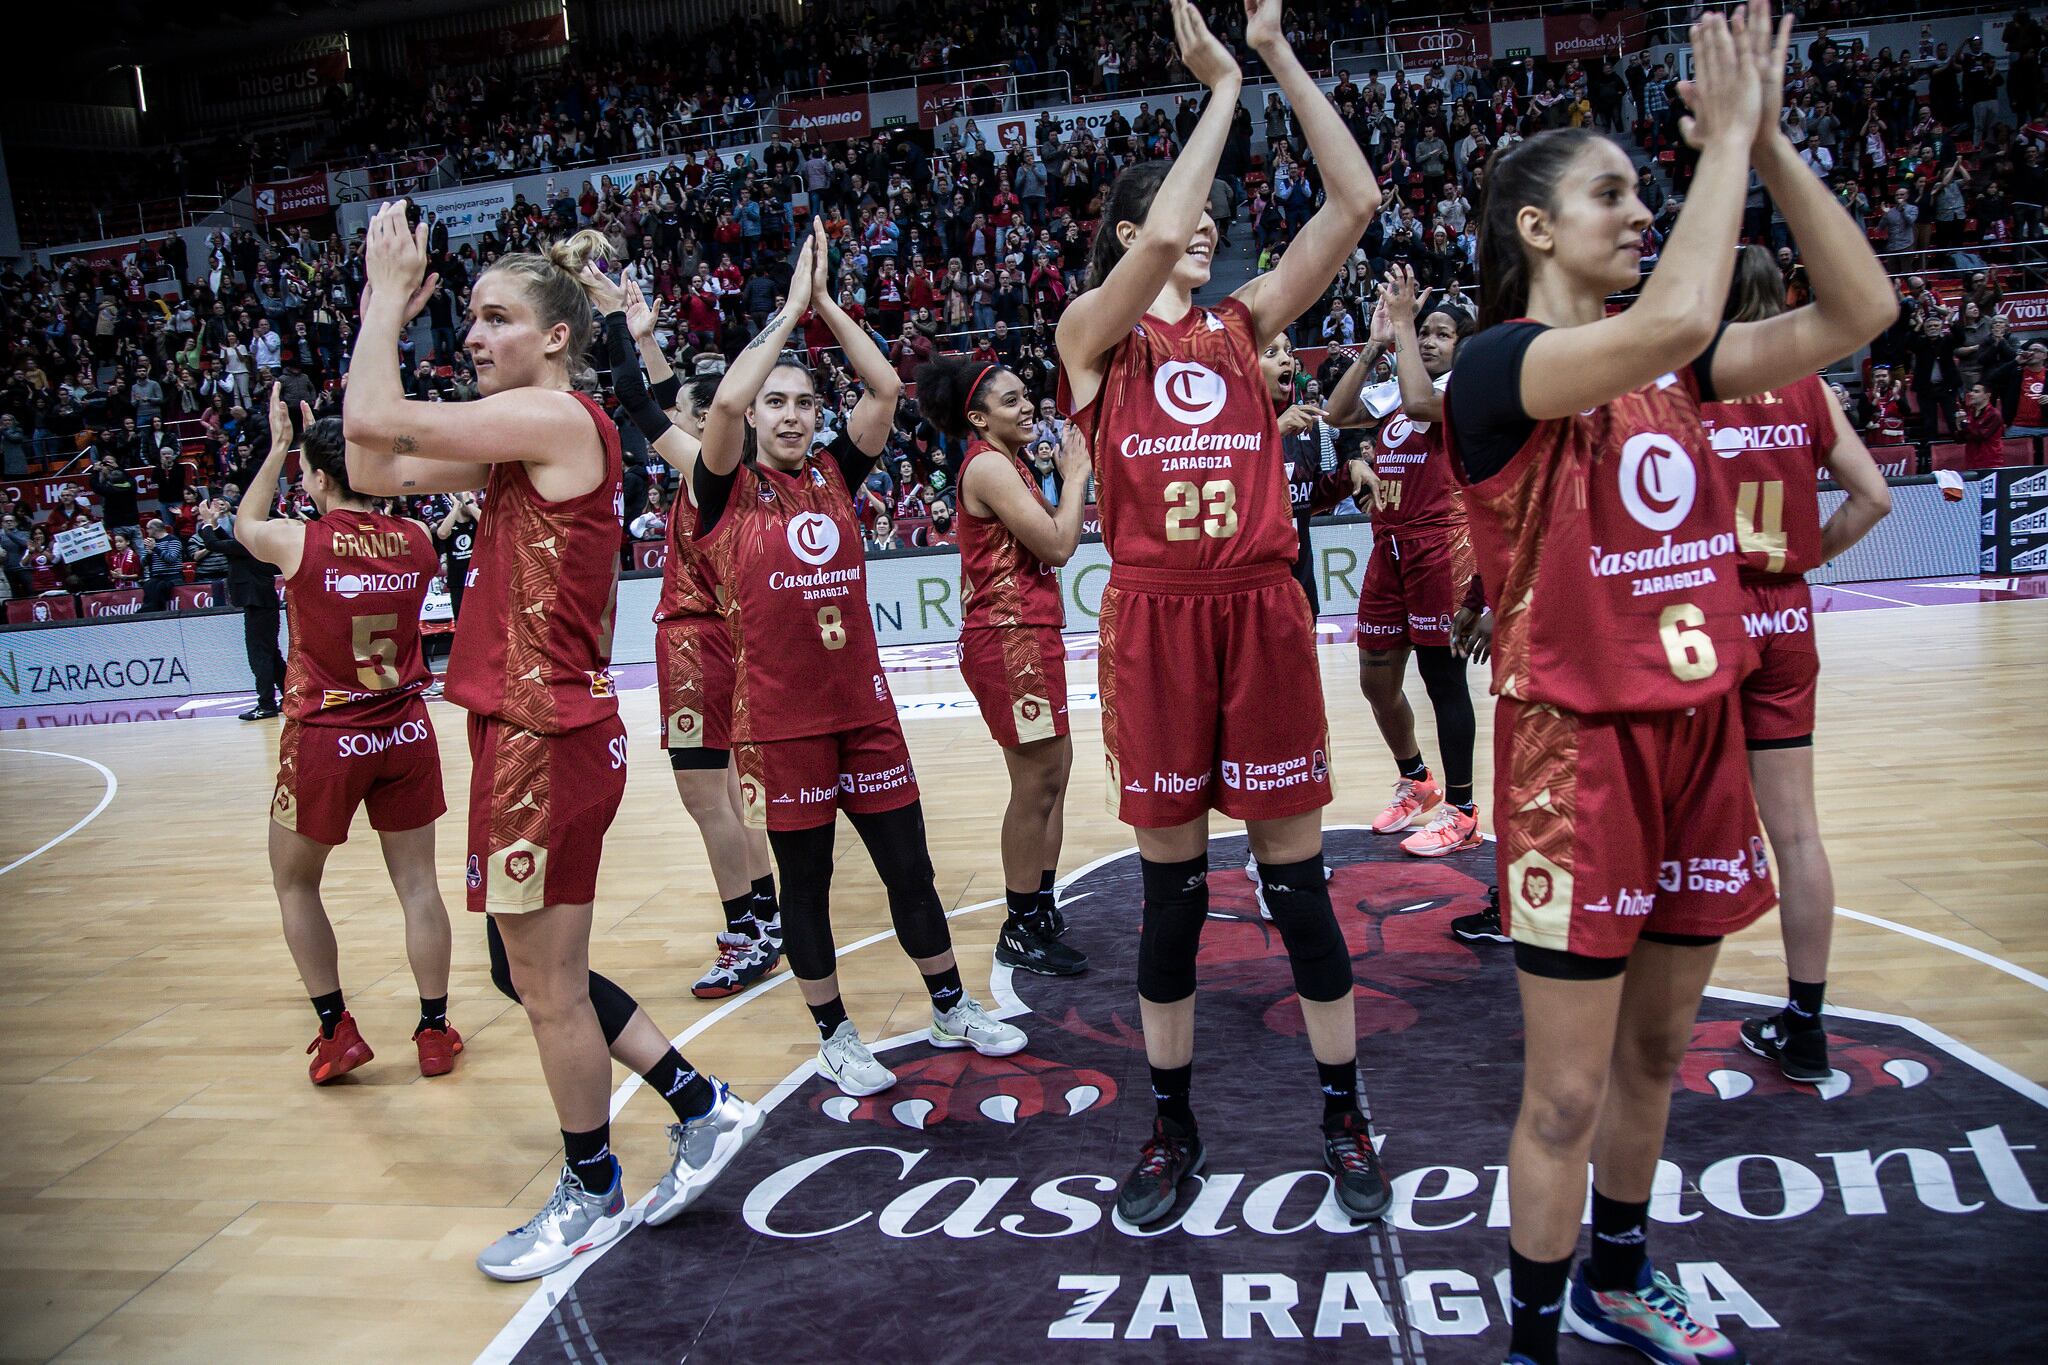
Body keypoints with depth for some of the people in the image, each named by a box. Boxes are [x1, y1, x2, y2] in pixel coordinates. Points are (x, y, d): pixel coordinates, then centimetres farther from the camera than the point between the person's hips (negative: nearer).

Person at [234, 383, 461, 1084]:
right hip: (406, 731, 3)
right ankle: (435, 1031, 15)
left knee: (294, 881, 17)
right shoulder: (417, 540, -3)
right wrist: (325, 444, 23)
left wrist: (278, 446, 22)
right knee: (417, 882, 10)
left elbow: (244, 525, 14)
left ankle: (337, 1032, 15)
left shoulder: (298, 541, -12)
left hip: (327, 738, -3)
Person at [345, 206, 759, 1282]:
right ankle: (701, 1108, 29)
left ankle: (593, 1195, 26)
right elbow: (374, 472, 14)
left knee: (548, 985, 6)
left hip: (546, 737, -10)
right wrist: (382, 313, 13)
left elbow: (373, 422, -17)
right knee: (529, 970, 19)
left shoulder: (554, 416, -13)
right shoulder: (525, 438, 14)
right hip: (533, 733, 10)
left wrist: (386, 296, -3)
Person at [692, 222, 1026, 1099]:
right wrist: (791, 309, -11)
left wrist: (825, 301, 0)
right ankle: (835, 1038, 24)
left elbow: (886, 389, 0)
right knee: (805, 882, 8)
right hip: (780, 718, -3)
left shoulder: (836, 475, 9)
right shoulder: (729, 489, -2)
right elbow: (725, 401, -20)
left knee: (910, 867, 12)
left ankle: (952, 1010, 29)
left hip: (864, 705, 4)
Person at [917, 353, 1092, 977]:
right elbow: (1058, 547, -16)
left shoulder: (1006, 464, 17)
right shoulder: (988, 465, -14)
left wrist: (1069, 476, 10)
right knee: (1036, 783, -4)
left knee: (1052, 773, 14)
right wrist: (1075, 476, -6)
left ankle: (1042, 909, 26)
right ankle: (1021, 933, 8)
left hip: (1029, 634, 10)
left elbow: (1049, 542, 15)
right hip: (1008, 638, -10)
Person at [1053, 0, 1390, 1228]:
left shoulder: (1243, 326, 13)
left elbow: (1357, 202, 5)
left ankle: (1344, 1116, 23)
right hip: (1157, 621, -2)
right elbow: (1156, 241, -16)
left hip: (1263, 616, 2)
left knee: (1297, 875, 7)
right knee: (1171, 883, 8)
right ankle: (1173, 1124, 25)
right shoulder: (1092, 336, 4)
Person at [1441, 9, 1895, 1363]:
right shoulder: (1497, 364, -12)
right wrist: (1725, 136, -17)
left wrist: (1768, 139, -2)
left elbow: (1861, 310, 2)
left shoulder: (1670, 367, 10)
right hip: (1579, 745, -7)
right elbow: (1674, 319, -30)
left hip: (1699, 731, 7)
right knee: (1568, 1092, 1)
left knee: (1656, 1049, 19)